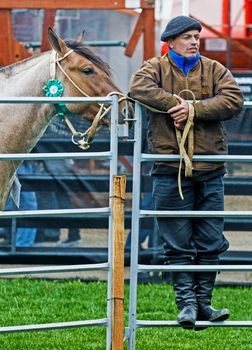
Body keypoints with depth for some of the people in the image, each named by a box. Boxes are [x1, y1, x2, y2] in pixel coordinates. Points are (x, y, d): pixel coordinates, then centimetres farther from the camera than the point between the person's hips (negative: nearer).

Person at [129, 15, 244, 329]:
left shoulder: (214, 70, 10)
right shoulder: (156, 68, 4)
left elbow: (233, 100, -6)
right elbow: (139, 88, -17)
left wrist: (194, 108, -16)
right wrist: (175, 103, -19)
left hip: (209, 170, 3)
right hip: (170, 170, -3)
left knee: (211, 242, 5)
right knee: (178, 244, -1)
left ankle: (203, 302, 14)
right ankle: (186, 303, 4)